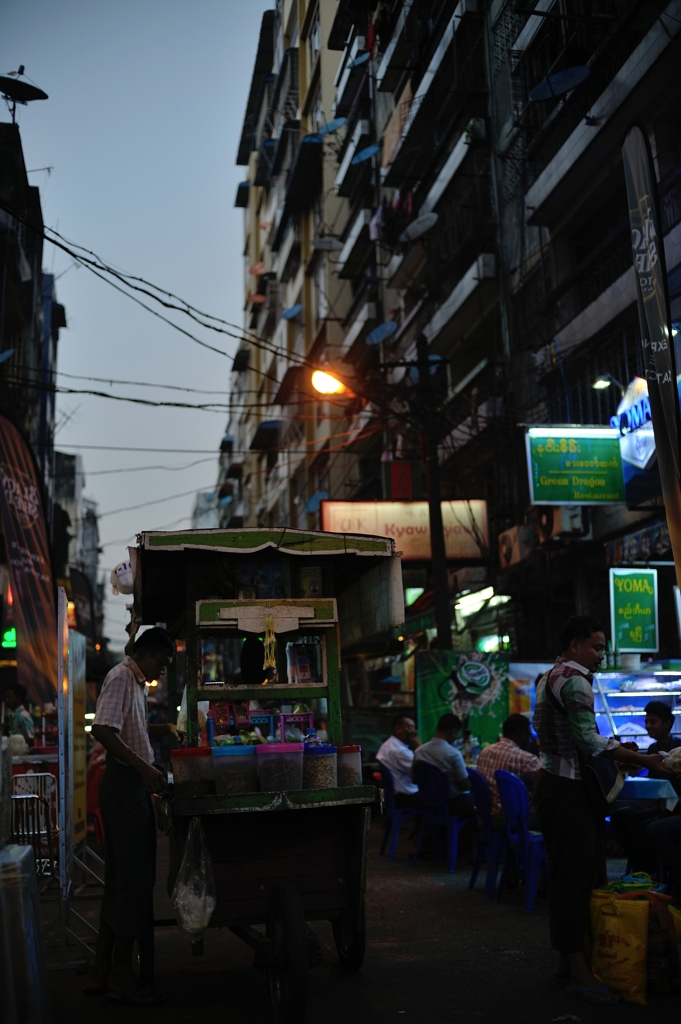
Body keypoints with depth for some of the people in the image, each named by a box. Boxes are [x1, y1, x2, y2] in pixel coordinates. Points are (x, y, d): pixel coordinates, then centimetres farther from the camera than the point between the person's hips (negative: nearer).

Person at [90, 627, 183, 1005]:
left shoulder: (134, 681, 19)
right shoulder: (121, 678, -13)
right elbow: (102, 731, -25)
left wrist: (162, 729, 23)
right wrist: (144, 767, -26)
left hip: (132, 784, 11)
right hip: (124, 784, -11)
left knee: (120, 878, 12)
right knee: (134, 877, -5)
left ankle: (103, 972, 19)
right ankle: (121, 974, 4)